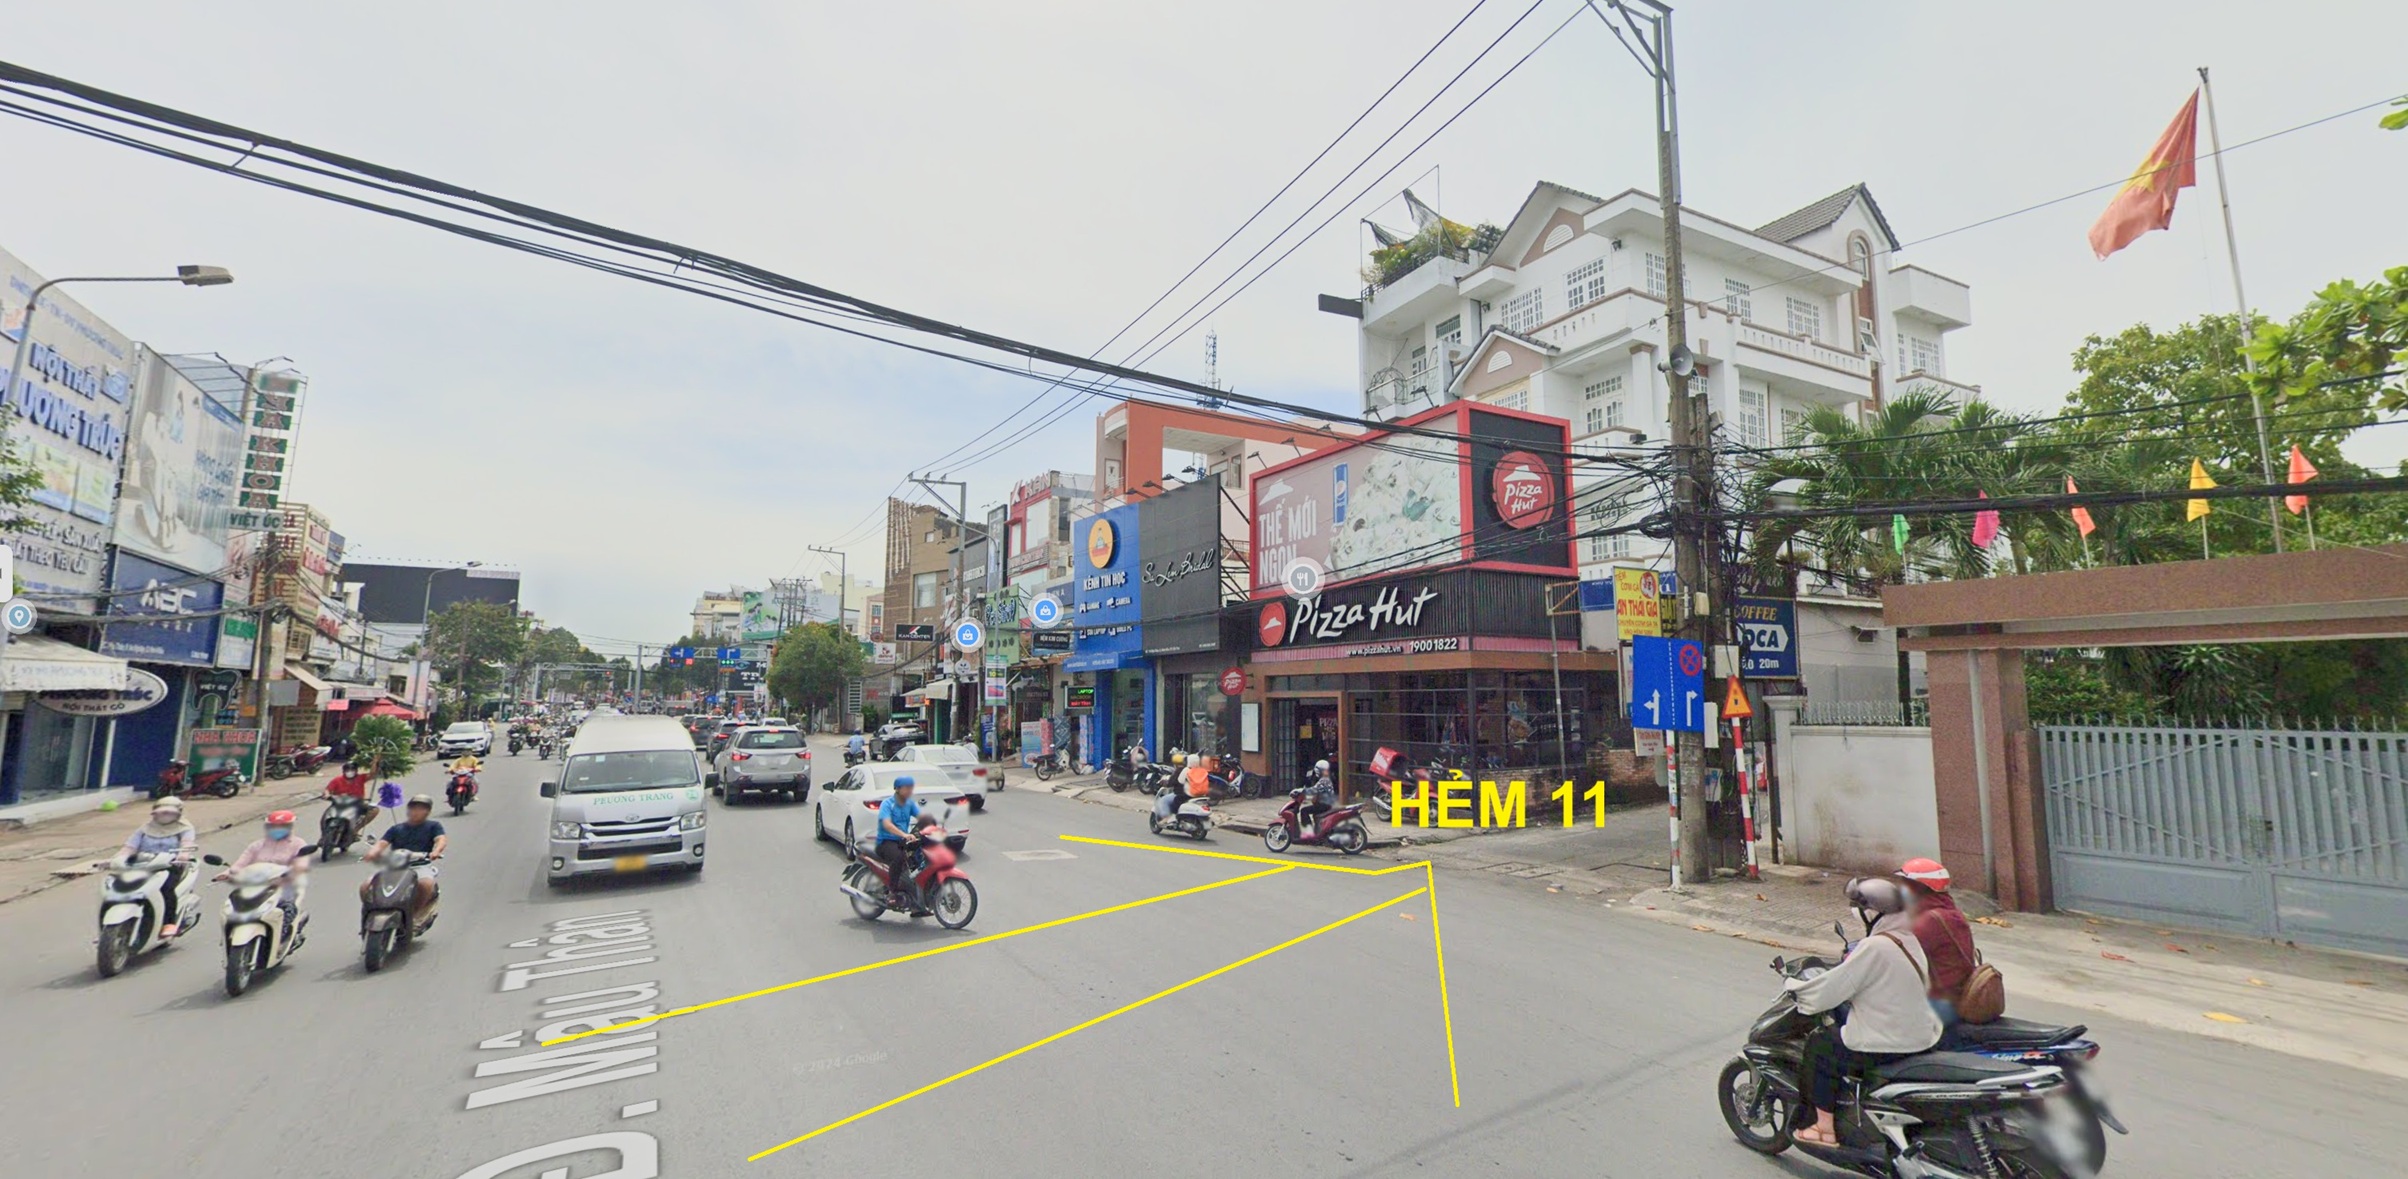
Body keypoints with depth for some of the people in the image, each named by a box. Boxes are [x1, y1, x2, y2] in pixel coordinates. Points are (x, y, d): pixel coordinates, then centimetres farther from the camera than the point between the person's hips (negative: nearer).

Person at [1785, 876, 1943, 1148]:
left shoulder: (1875, 947, -23)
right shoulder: (1909, 939, 4)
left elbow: (1834, 987, -19)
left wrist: (1795, 986, -4)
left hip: (1886, 1045, -9)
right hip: (1921, 1038, 9)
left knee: (1818, 1045, 5)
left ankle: (1824, 1128, 12)